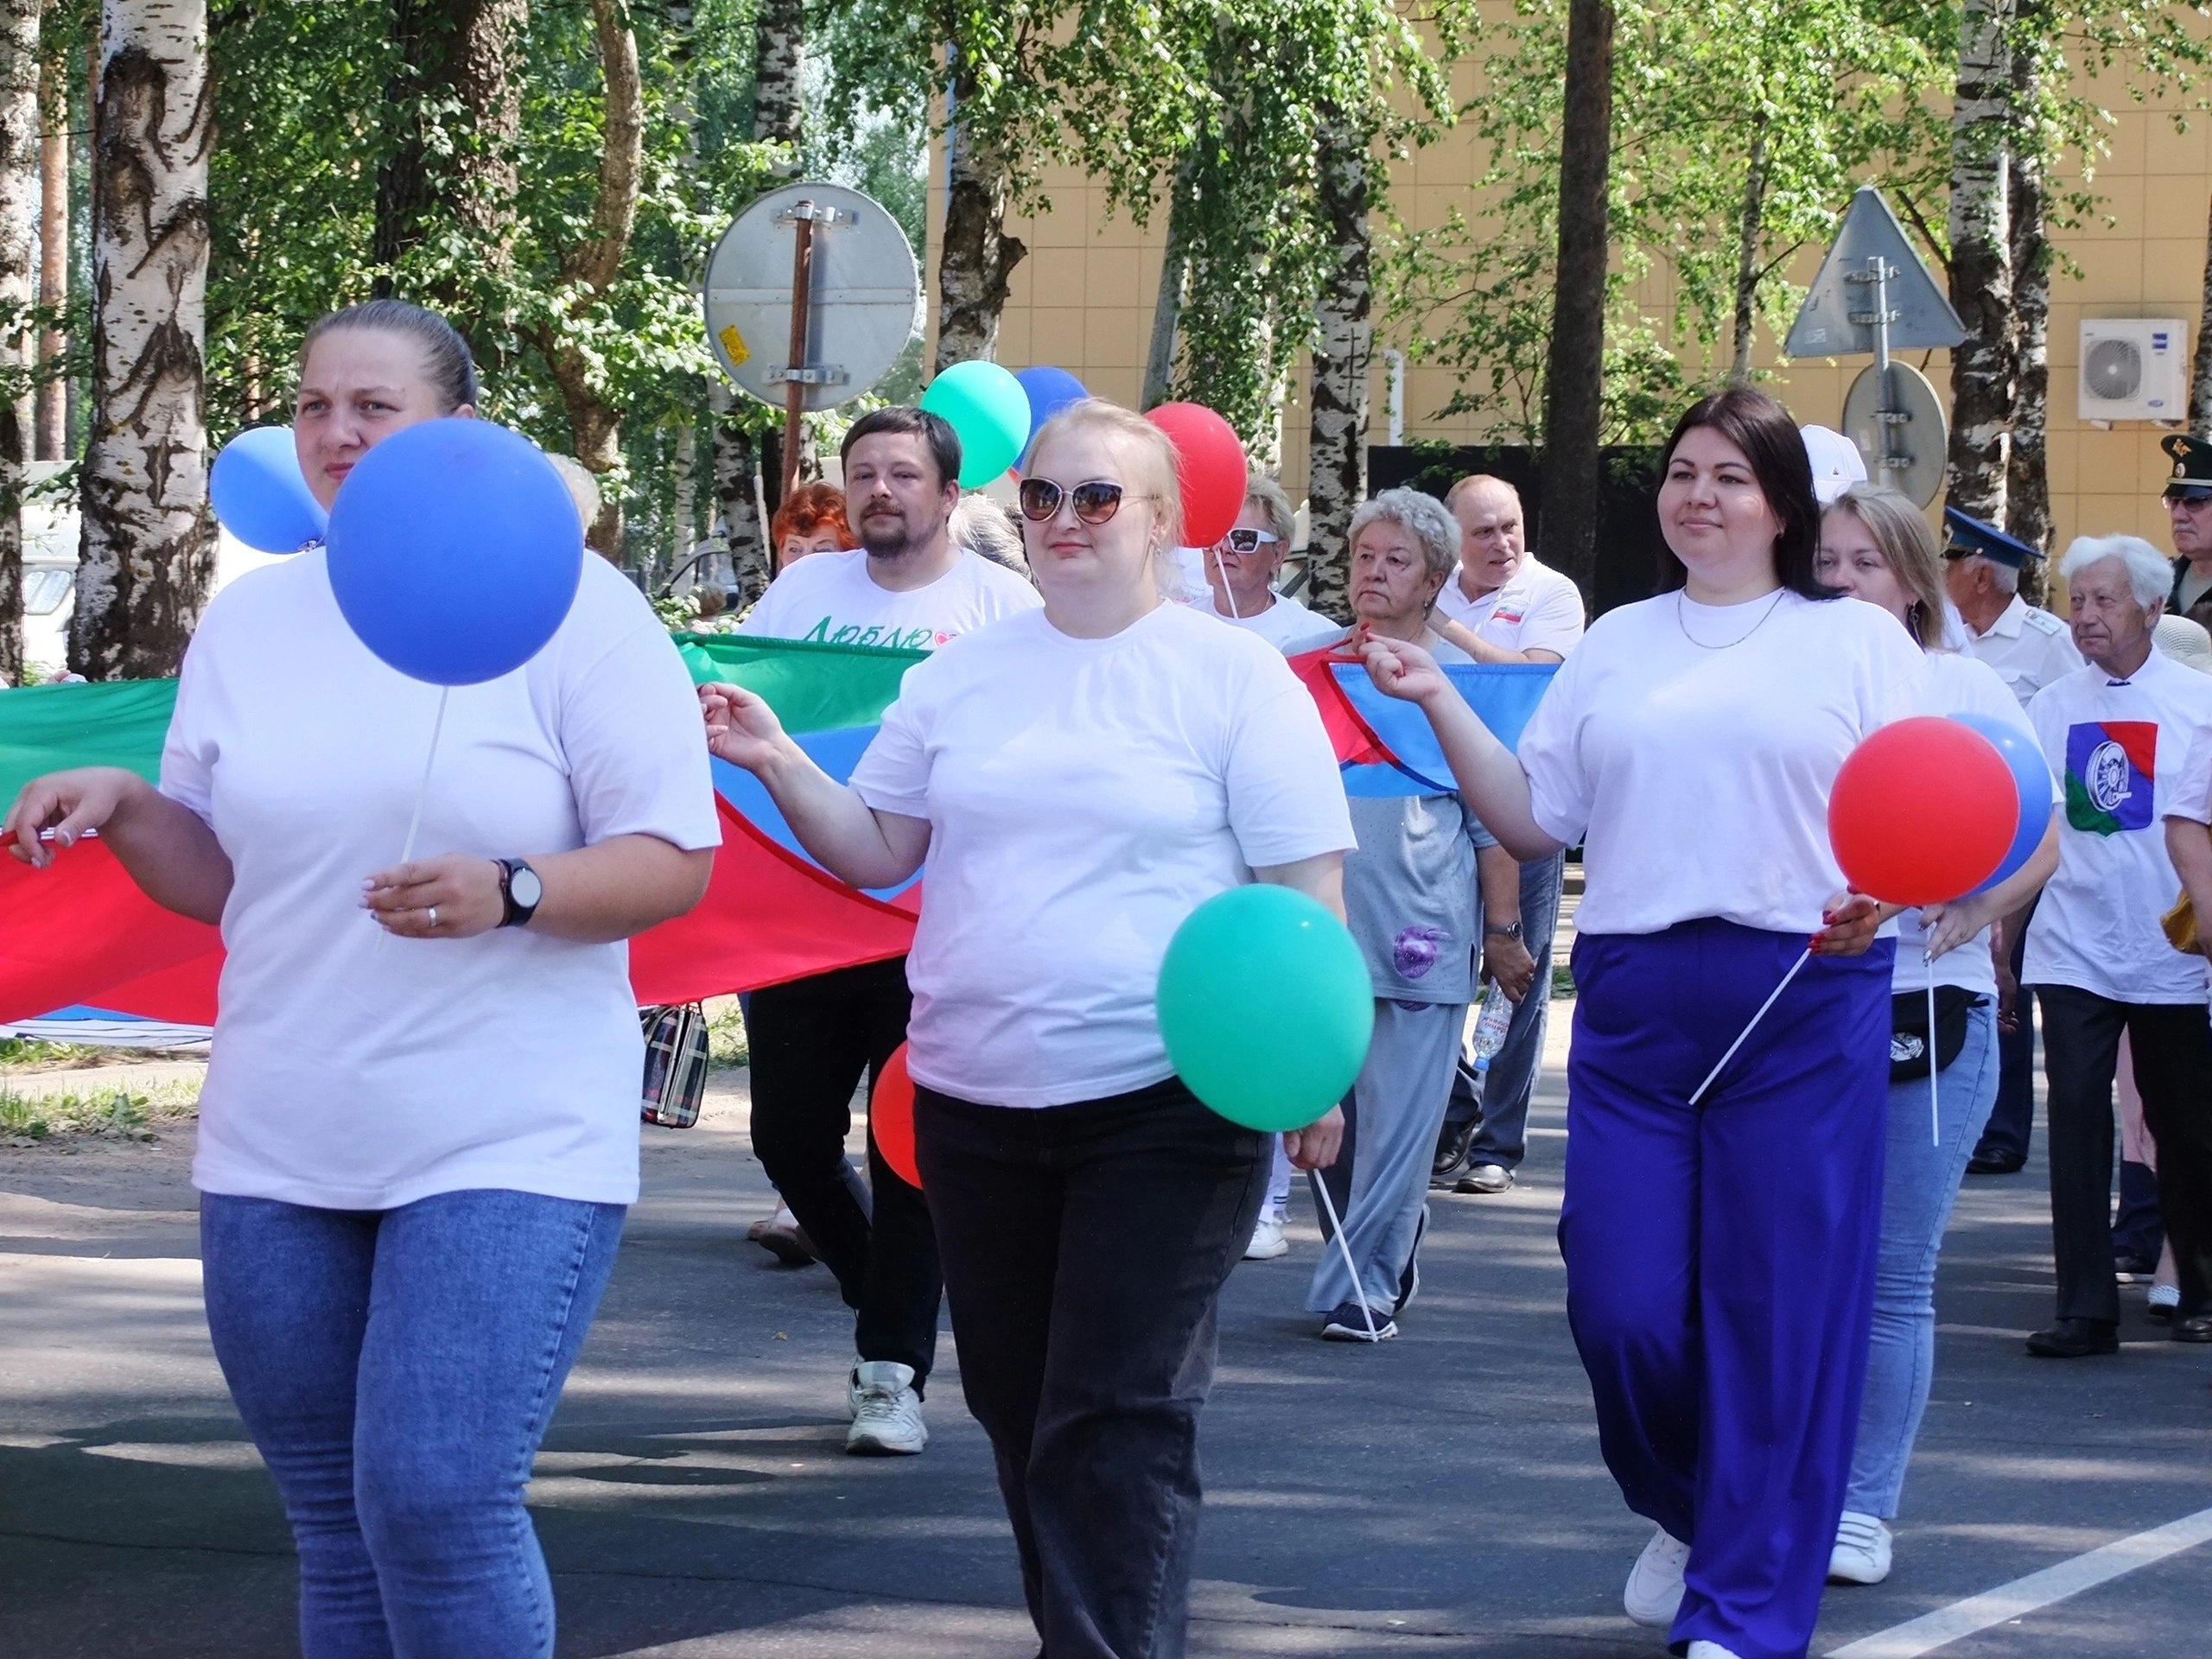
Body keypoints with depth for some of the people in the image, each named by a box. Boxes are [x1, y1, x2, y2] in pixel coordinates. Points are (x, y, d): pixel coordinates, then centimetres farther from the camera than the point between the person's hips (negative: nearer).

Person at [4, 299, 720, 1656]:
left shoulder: (570, 606, -4)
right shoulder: (249, 620, 11)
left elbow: (676, 865, -7)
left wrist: (509, 890, -24)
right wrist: (123, 808, -3)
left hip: (507, 1145, -5)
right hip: (278, 1157, 5)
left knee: (438, 1500, -17)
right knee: (336, 1526, 9)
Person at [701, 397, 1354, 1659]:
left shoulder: (1234, 678, -3)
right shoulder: (963, 676, 9)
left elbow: (1306, 886, -5)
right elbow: (876, 852, 13)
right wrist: (779, 763, -5)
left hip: (1165, 1106, -5)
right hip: (976, 1100, 5)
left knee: (1116, 1421, -8)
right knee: (1019, 1406, 13)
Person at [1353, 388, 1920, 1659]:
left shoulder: (1858, 641, 5)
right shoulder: (1615, 647, 16)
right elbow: (1534, 822, 14)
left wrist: (1880, 901, -22)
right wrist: (1440, 703, 3)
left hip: (1805, 999, -3)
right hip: (1634, 995, 3)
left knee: (1779, 1308, -2)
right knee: (1623, 1302, 0)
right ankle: (1687, 1513, 29)